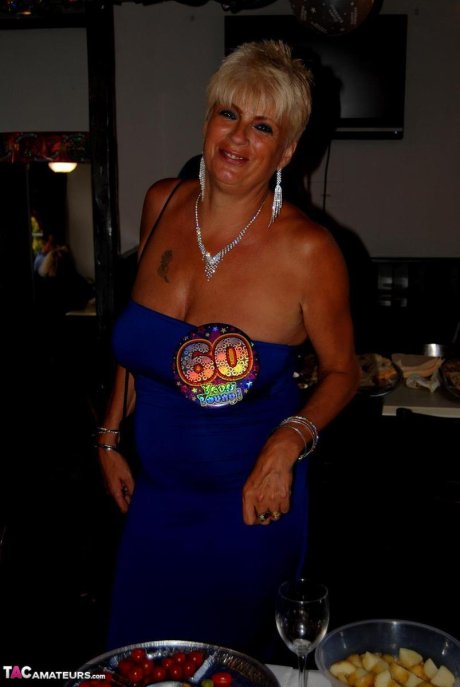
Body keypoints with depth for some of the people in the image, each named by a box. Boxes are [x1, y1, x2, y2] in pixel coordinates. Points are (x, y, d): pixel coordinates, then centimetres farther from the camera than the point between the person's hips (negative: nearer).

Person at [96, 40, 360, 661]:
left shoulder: (307, 249, -20)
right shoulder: (162, 203, -6)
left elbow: (342, 370, -6)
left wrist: (289, 441, -22)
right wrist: (110, 436, 8)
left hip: (250, 498, -4)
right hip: (156, 487, 4)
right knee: (139, 647, 24)